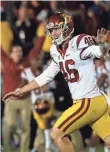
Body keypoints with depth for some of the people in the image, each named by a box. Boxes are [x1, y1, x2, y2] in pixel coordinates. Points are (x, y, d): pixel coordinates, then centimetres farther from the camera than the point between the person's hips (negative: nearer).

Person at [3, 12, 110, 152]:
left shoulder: (79, 44, -13)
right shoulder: (58, 52, 11)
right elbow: (46, 77, 21)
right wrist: (20, 92, 23)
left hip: (88, 102, -8)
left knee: (57, 134, -2)